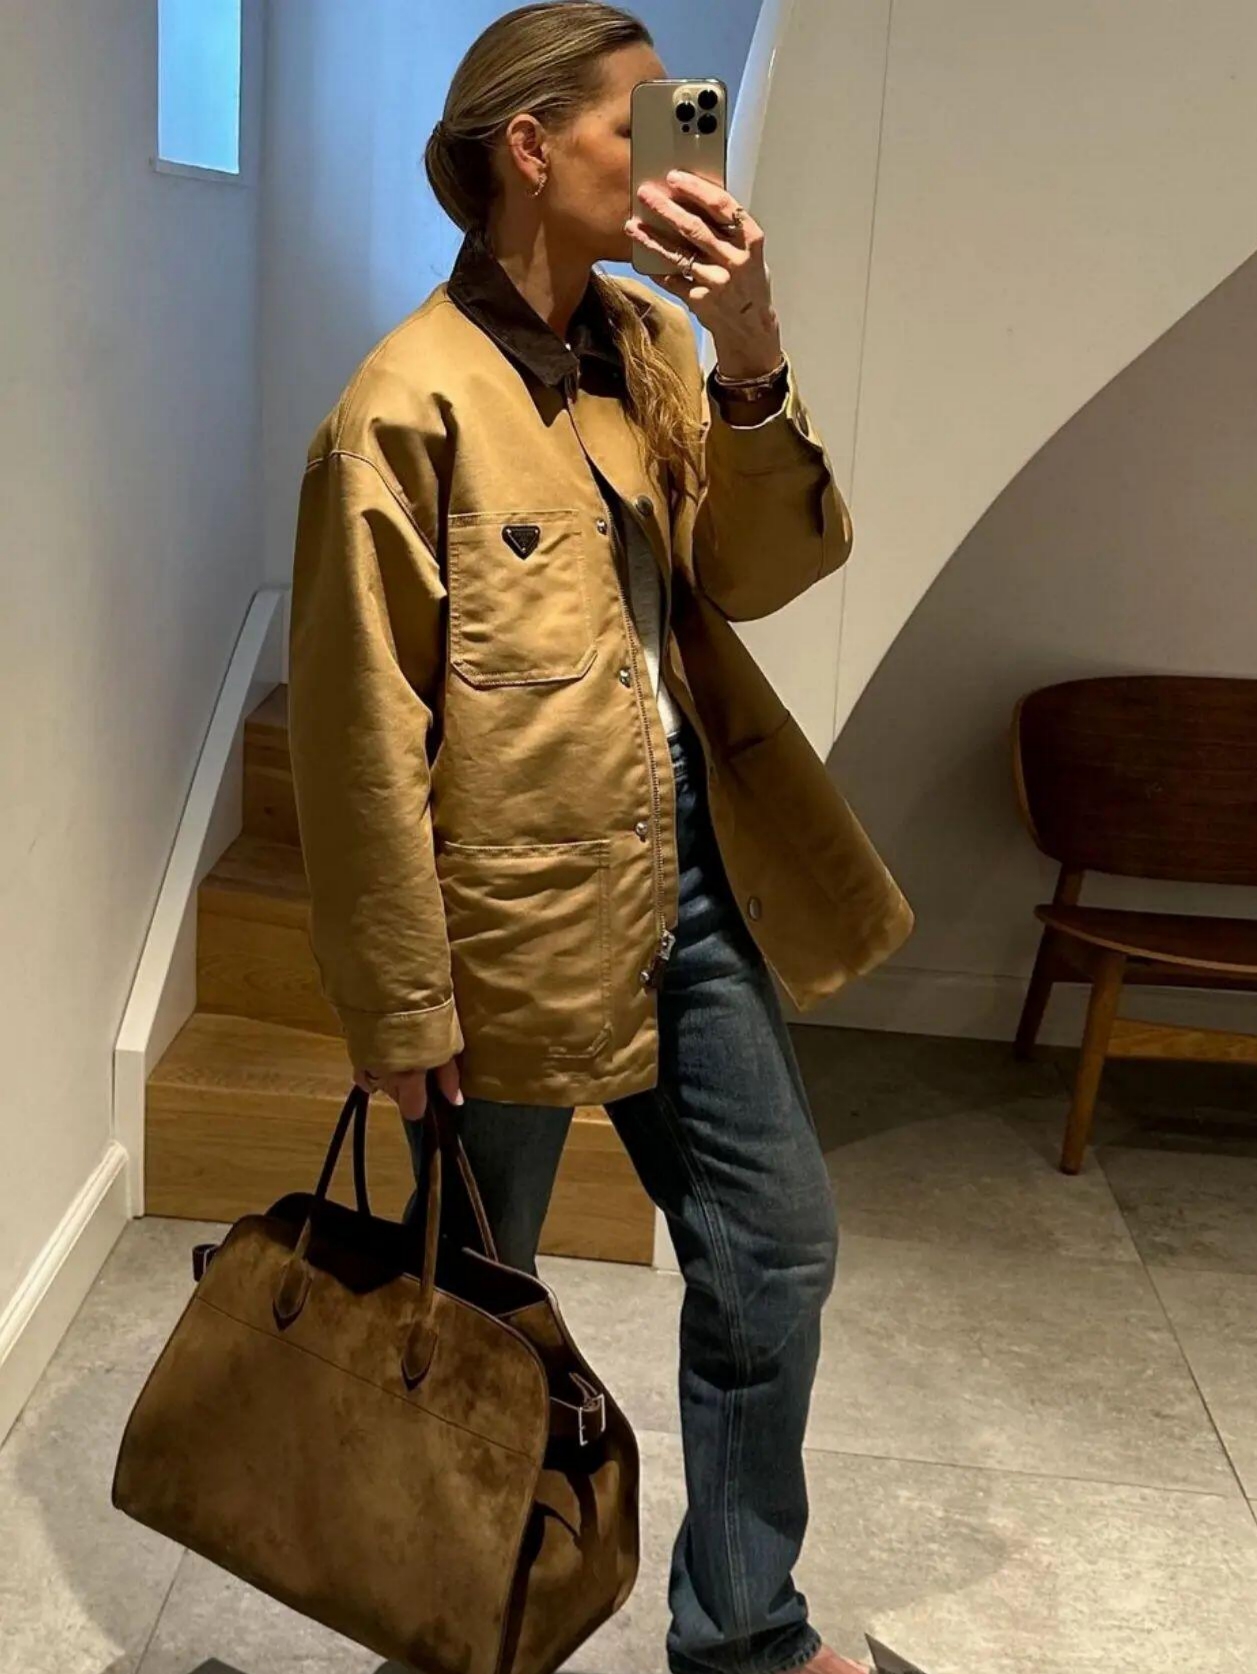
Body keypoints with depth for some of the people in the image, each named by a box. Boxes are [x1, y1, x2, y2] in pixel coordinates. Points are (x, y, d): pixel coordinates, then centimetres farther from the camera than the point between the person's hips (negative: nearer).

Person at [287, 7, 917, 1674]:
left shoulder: (652, 340, 6)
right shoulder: (411, 403, -16)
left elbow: (760, 573, 3)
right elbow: (365, 726, -15)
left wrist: (753, 365, -13)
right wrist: (404, 1004, -13)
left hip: (691, 882, 7)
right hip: (518, 911, -7)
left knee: (779, 1242, 14)